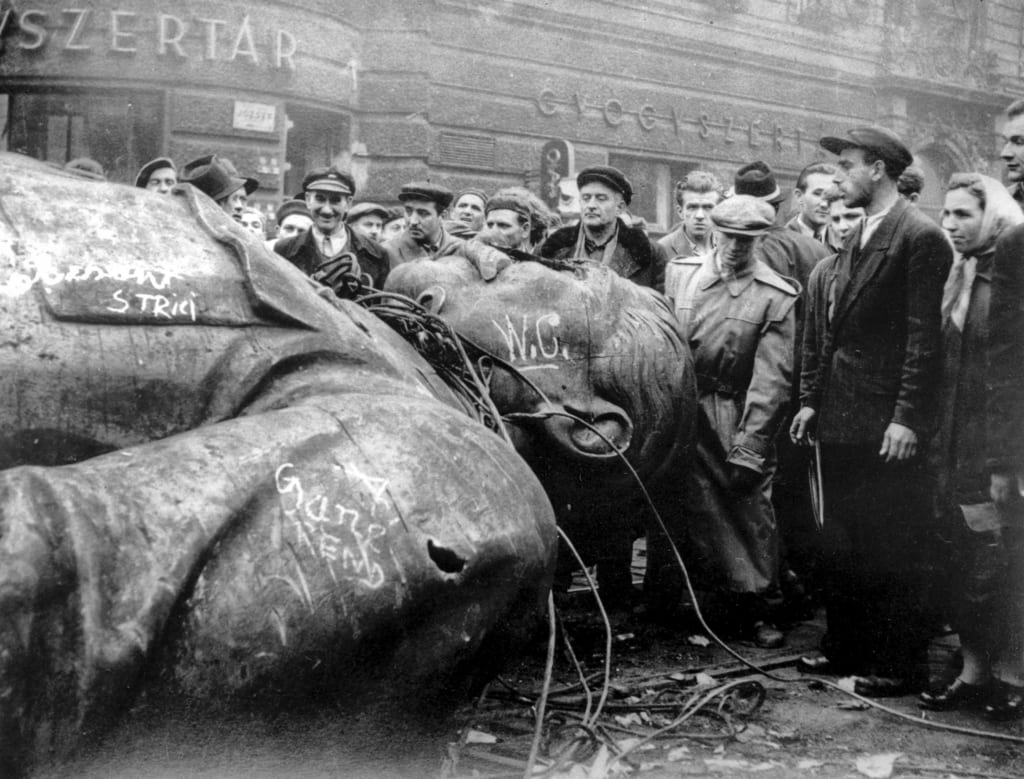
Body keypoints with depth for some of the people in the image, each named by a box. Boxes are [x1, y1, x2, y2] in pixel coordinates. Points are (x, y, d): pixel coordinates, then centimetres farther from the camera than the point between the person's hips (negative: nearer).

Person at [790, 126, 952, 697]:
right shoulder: (853, 241, 15)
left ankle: (899, 665, 12)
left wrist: (908, 418, -18)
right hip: (840, 421, 8)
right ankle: (846, 649, 27)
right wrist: (811, 402, 11)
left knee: (895, 549, 1)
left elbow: (925, 336, -15)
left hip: (888, 424, -8)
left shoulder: (921, 237, -10)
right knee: (842, 545, 15)